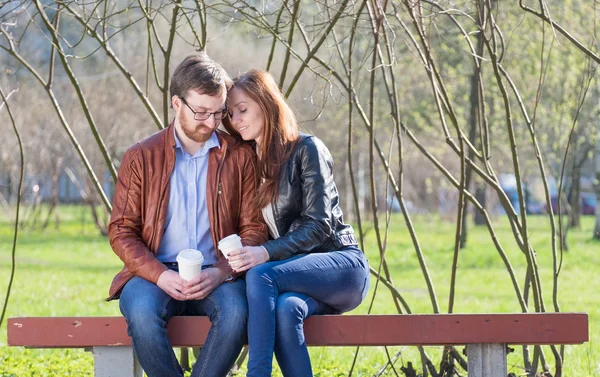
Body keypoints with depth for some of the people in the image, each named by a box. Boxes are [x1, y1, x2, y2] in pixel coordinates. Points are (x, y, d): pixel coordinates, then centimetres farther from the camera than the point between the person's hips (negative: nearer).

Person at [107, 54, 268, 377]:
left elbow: (253, 228, 6)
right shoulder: (141, 157, 6)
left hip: (216, 275, 0)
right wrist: (160, 276, -14)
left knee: (236, 311, -34)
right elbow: (121, 231, 4)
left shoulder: (240, 157, 9)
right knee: (142, 312, -34)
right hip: (156, 273, 0)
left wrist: (221, 272, -13)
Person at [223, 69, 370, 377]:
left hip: (341, 264, -4)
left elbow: (319, 224, -12)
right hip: (296, 271, 4)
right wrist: (241, 254, -10)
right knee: (285, 307, -34)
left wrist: (266, 253, -25)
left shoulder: (306, 149, -2)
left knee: (261, 275, -33)